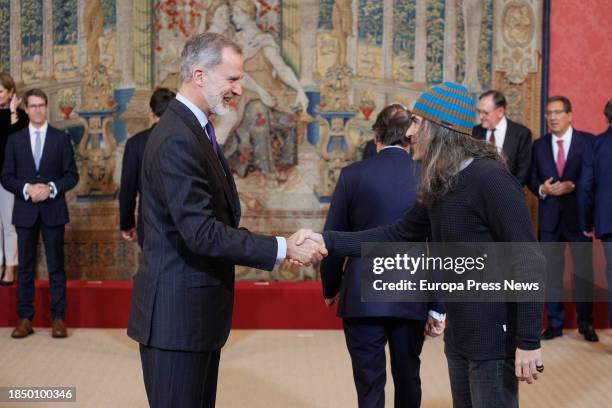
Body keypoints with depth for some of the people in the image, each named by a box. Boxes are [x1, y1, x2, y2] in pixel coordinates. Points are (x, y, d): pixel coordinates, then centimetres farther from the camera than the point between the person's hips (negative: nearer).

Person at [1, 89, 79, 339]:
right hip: (25, 211, 1)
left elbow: (72, 175, 2)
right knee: (25, 267, 5)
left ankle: (58, 318, 7)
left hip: (53, 210, -1)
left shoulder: (61, 138, 5)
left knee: (56, 266, 2)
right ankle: (25, 318, 10)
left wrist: (51, 188, -14)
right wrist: (27, 189, -13)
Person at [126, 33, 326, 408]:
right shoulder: (177, 140, -20)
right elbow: (203, 233, -25)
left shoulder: (194, 130, 13)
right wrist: (283, 248, -20)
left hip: (196, 309, 10)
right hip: (177, 312, -10)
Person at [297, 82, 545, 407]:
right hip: (458, 337, 9)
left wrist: (528, 342, -22)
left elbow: (528, 263, -21)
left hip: (494, 339, -9)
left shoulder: (490, 179, -20)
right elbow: (399, 236, 9)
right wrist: (327, 241, 0)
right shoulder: (439, 187, 8)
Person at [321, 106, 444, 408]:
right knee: (408, 379, 19)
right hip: (412, 299, 2)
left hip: (362, 297, -2)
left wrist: (330, 288, 14)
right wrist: (438, 307, 6)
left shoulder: (353, 174, -5)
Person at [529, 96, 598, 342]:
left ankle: (585, 323, 15)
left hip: (578, 215, -3)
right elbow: (532, 179, 9)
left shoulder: (587, 141, -1)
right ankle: (555, 323, 15)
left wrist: (572, 185, -18)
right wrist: (542, 189, -12)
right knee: (551, 272, 7)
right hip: (549, 217, 3)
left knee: (584, 271, 3)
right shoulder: (539, 145, 9)